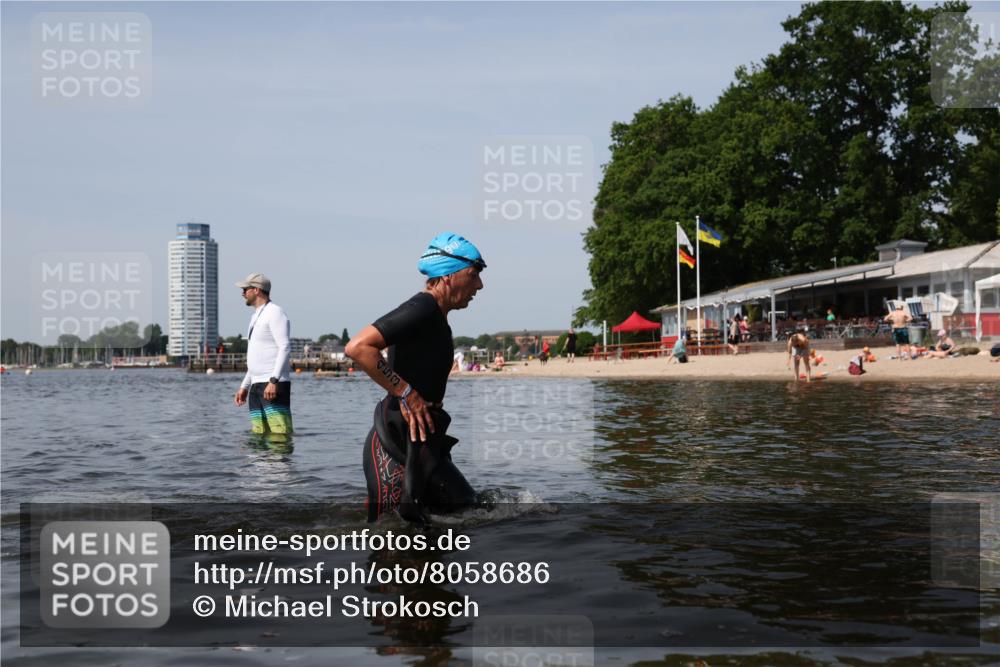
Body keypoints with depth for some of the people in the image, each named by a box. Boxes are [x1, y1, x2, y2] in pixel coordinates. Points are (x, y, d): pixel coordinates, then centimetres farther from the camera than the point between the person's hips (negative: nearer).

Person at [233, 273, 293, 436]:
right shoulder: (257, 317, 24)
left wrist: (273, 381, -25)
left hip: (274, 385, -9)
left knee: (280, 432, -15)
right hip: (257, 385, 10)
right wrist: (244, 386, 23)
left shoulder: (274, 312, -6)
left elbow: (285, 348, -16)